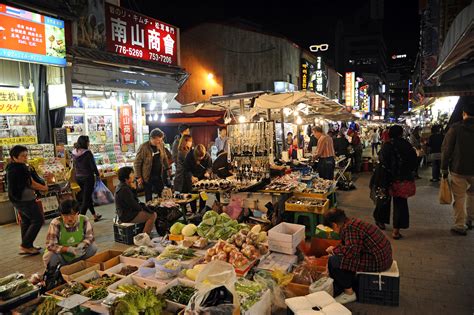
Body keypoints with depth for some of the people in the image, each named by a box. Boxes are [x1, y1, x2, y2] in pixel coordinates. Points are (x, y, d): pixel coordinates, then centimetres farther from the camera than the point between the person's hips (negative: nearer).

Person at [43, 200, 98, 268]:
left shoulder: (84, 220, -19)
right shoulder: (56, 224, -24)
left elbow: (90, 236, -9)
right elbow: (50, 245, -25)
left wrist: (82, 245, -31)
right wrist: (69, 249, -38)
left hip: (77, 255, 2)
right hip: (61, 256, -2)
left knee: (93, 247, -21)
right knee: (50, 255, -32)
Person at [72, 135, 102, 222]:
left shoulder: (74, 153, 2)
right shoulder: (87, 153, -18)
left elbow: (74, 166, 11)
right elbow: (93, 166, -14)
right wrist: (98, 175, 0)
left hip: (78, 177, 7)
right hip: (88, 177, -7)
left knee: (87, 196, 20)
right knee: (86, 199, -1)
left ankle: (95, 216, 33)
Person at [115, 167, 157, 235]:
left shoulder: (121, 186, 8)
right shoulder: (125, 190, -24)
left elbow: (134, 199, 13)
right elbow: (134, 205, -22)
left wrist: (134, 189, -3)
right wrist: (141, 208, -1)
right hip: (127, 216, -11)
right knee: (152, 216, -12)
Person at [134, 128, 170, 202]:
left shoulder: (161, 145, 0)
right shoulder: (143, 147, -16)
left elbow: (164, 158, 16)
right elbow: (137, 163, -12)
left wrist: (167, 168, 15)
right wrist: (139, 177, -12)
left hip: (159, 176, 5)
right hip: (148, 177, -5)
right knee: (149, 198, 7)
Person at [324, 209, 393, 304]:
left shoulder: (349, 228, -19)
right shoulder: (352, 221, 11)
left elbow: (352, 250, -32)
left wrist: (334, 249, -15)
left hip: (377, 261, -11)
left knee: (333, 261, -15)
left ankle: (349, 293, 1)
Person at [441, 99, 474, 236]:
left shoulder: (456, 128, -9)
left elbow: (446, 149, -9)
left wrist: (444, 169, -2)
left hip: (458, 169, -3)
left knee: (459, 197, 5)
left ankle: (460, 226, 8)